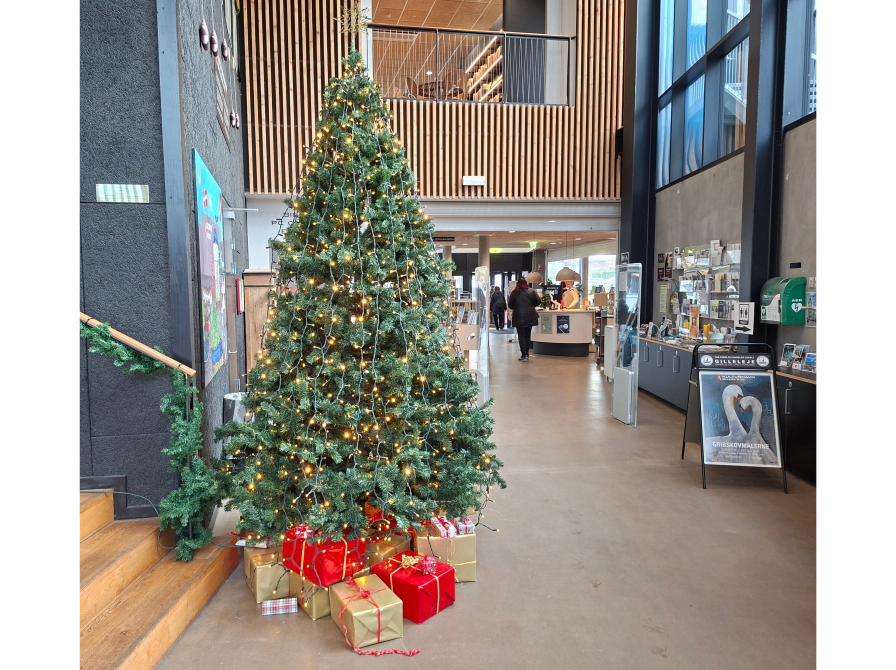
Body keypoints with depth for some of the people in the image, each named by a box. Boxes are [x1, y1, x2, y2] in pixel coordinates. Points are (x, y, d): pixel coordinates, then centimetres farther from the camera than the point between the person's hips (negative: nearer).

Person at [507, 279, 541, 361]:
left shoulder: (514, 293, -3)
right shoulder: (531, 291, 0)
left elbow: (510, 305, 1)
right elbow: (538, 301, -1)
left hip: (519, 317, -2)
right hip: (530, 316, 2)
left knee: (521, 336, 2)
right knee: (528, 335, 14)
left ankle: (523, 355, -2)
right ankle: (527, 354, 19)